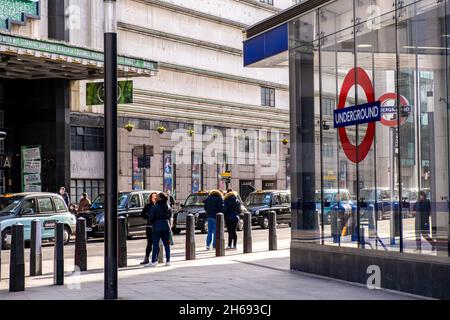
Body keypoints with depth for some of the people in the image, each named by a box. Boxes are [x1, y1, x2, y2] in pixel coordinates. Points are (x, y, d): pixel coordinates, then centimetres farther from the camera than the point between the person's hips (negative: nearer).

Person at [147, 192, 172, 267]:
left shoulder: (156, 207, -11)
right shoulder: (168, 207, 5)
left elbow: (151, 217, -7)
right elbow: (170, 216, 11)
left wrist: (151, 223, 11)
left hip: (157, 227, -5)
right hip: (166, 227, 5)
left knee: (155, 244, -2)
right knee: (166, 244, 8)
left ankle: (153, 261, -4)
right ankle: (168, 261, 9)